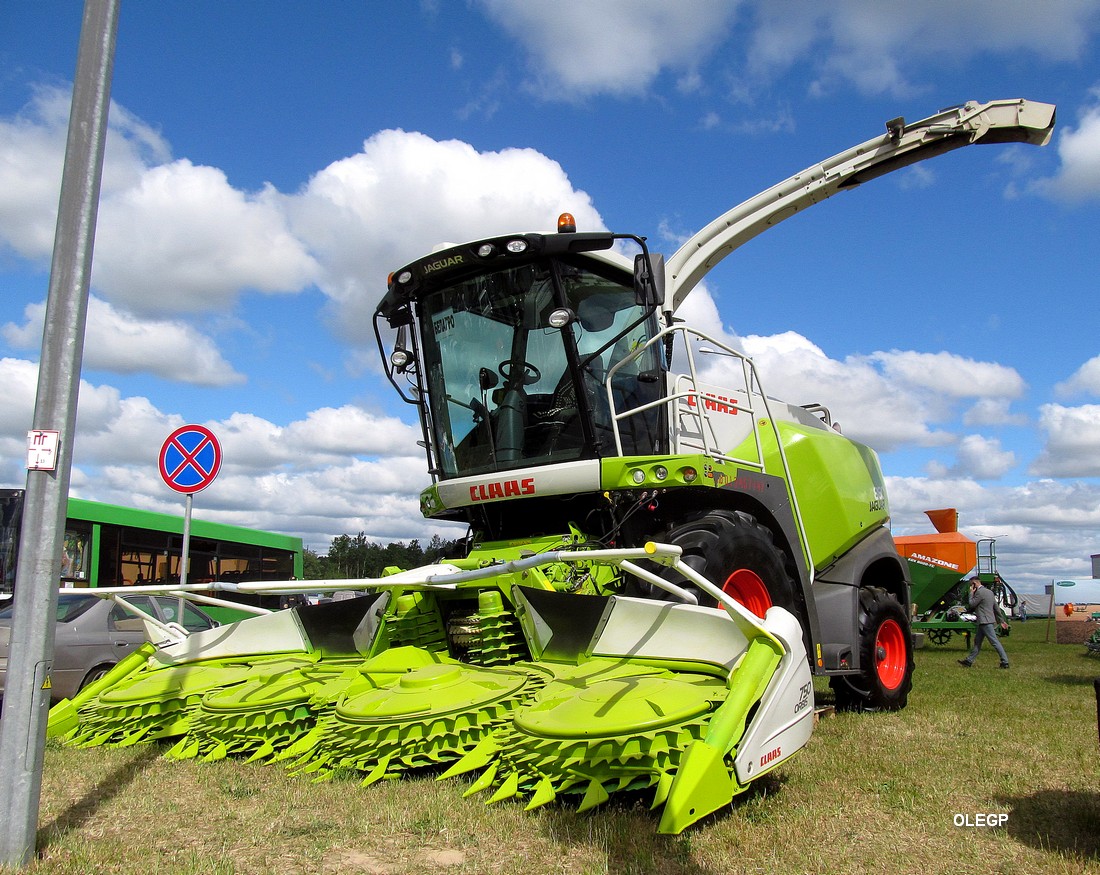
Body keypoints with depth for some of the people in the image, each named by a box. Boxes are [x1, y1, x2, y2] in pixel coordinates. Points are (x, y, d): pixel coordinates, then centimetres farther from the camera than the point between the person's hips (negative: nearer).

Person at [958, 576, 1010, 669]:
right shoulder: (989, 591, 14)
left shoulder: (980, 592, -16)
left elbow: (972, 604, -10)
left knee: (995, 642, -6)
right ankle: (969, 661, 16)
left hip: (985, 621, -10)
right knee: (977, 641, 12)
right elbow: (996, 607, 17)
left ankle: (1005, 662, -4)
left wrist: (971, 593, -1)